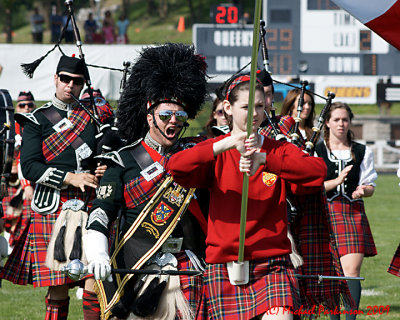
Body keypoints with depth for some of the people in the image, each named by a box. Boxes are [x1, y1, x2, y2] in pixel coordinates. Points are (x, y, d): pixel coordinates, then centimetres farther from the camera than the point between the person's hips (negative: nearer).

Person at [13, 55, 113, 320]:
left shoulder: (95, 118, 15)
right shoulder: (37, 120, 5)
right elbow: (29, 166, -4)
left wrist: (104, 172, 1)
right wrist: (70, 178, -13)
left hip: (89, 209, 2)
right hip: (52, 212, -2)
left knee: (95, 284, -7)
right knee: (58, 290, -2)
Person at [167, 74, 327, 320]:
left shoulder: (280, 151, 9)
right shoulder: (215, 152, 6)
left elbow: (318, 171, -11)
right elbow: (176, 167, -14)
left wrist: (262, 159, -21)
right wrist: (226, 144, -24)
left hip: (273, 265, 0)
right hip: (224, 264, 0)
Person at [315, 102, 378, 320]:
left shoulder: (362, 152, 10)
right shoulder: (316, 151, 5)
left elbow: (370, 186, 10)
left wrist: (362, 190, -13)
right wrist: (336, 181, -18)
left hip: (353, 213, 0)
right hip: (325, 213, 0)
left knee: (352, 271, -12)